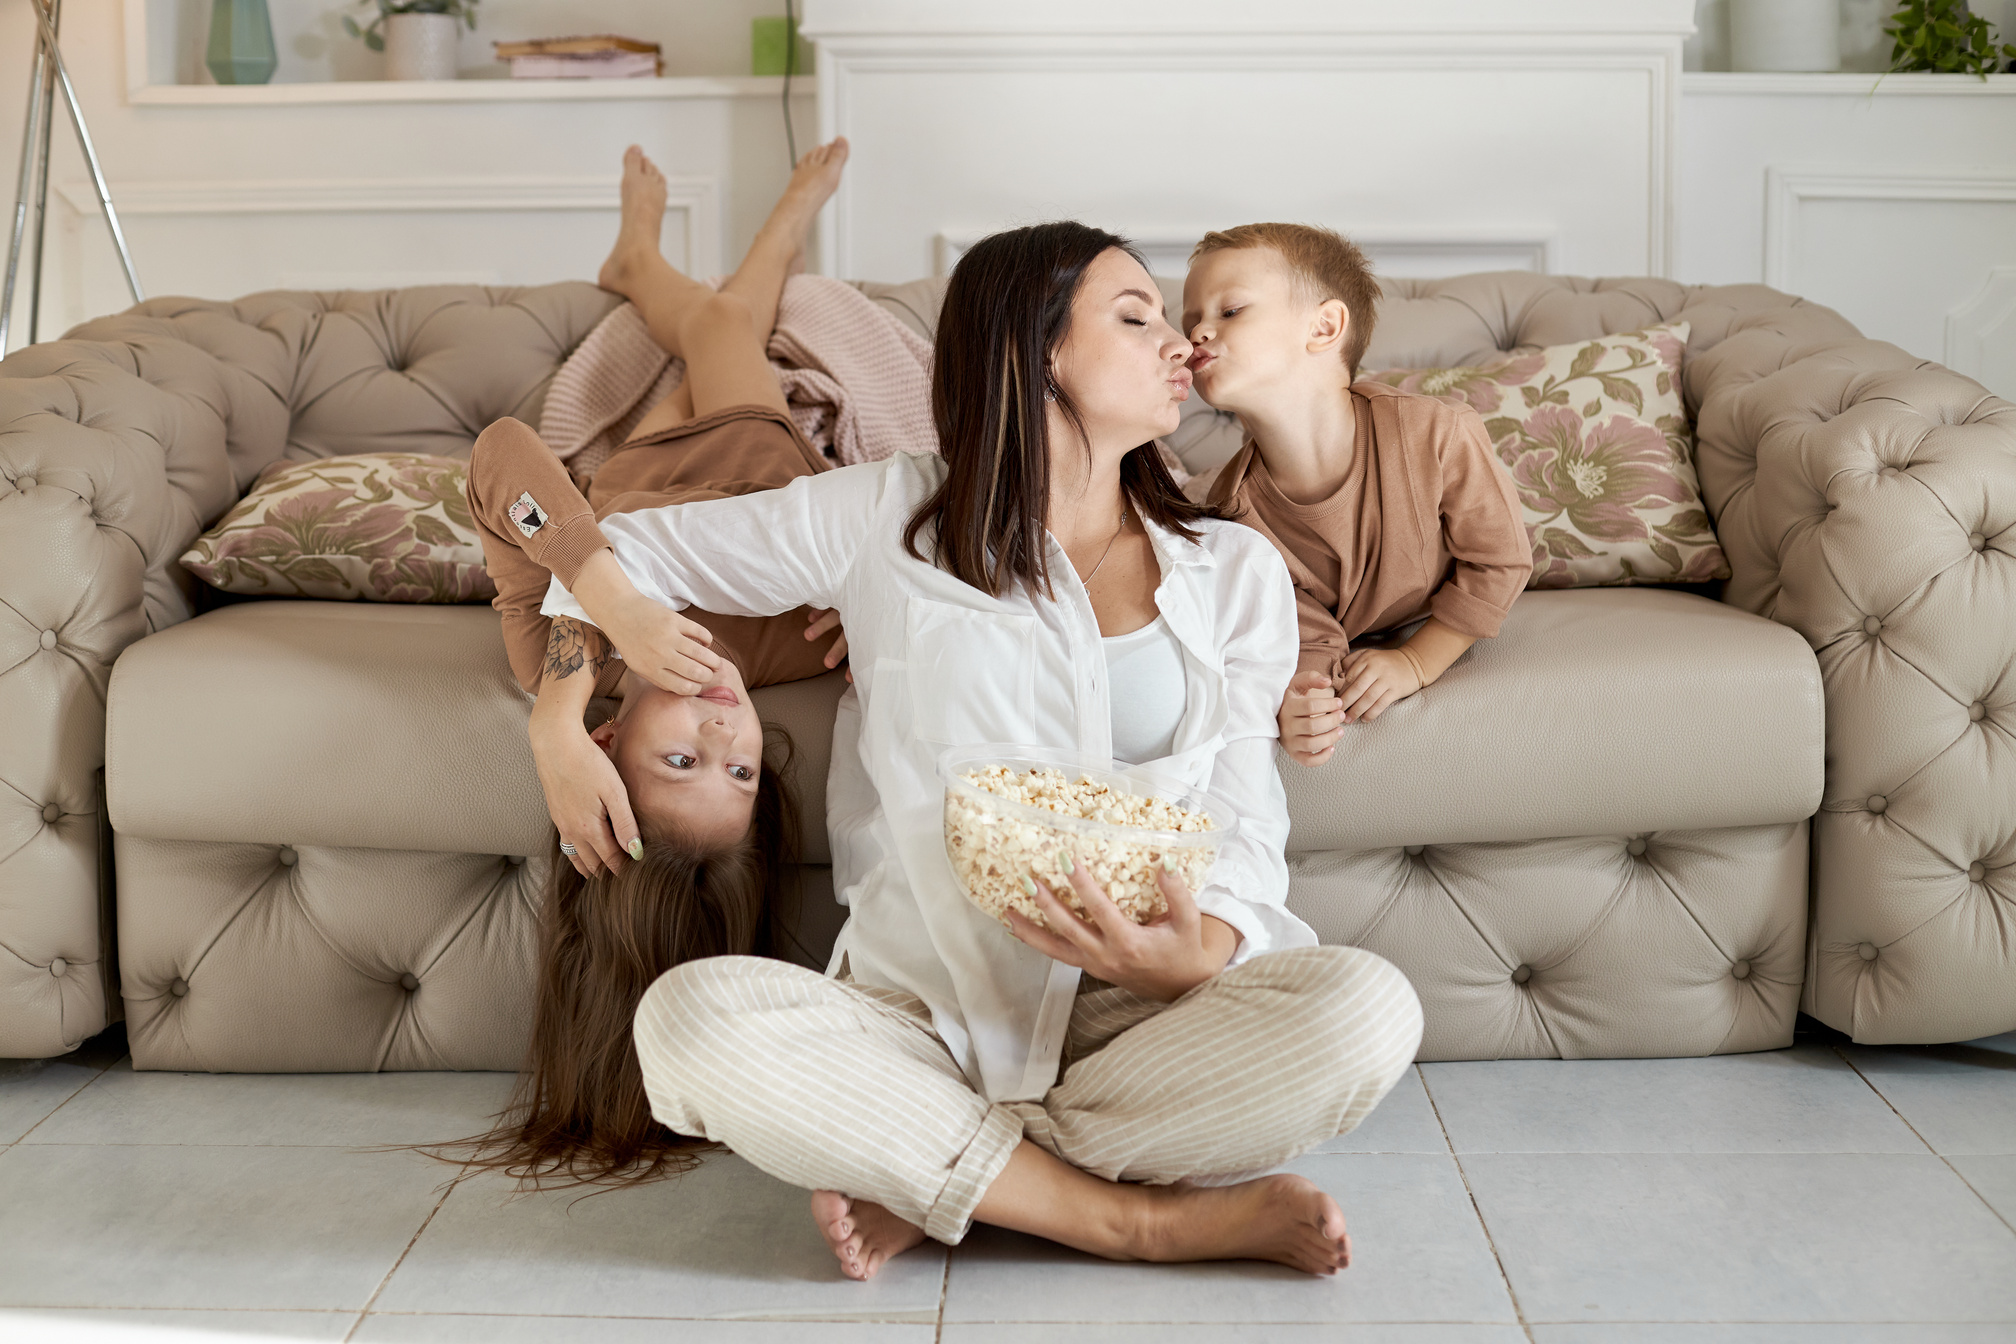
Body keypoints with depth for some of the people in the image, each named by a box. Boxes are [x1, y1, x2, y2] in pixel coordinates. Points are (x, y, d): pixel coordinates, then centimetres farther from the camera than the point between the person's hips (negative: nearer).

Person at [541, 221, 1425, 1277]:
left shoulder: (1237, 572, 11)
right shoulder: (884, 518, 6)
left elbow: (1245, 830, 5)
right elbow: (614, 553, 15)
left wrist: (1196, 954, -17)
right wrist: (628, 618, -9)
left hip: (1142, 1020, 1)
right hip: (924, 1013, -1)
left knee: (1366, 1008, -29)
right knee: (690, 1016, -31)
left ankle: (930, 1184, -18)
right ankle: (1149, 1219, -22)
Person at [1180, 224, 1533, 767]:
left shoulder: (1439, 434, -35)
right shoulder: (1237, 513, -27)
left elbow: (1499, 561, -19)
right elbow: (1310, 643, -20)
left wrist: (1415, 662, -21)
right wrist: (1298, 703, -44)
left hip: (1434, 627, 2)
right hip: (1341, 635, -2)